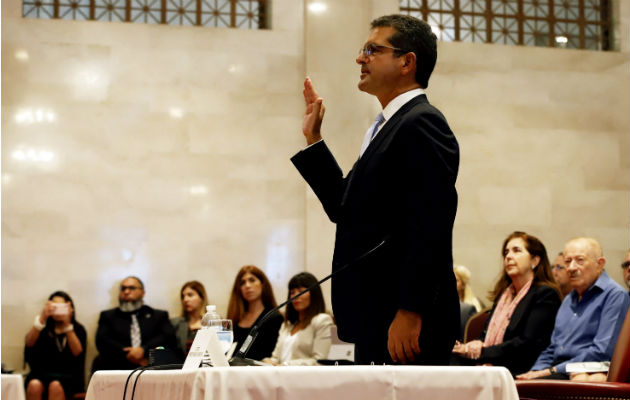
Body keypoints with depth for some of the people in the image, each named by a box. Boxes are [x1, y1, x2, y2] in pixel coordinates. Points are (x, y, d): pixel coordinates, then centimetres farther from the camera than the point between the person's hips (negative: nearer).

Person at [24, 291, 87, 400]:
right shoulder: (44, 329, 14)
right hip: (42, 372, 1)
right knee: (34, 385, -33)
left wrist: (67, 325, -16)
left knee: (56, 386, -35)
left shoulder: (78, 329, 11)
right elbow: (29, 343, -7)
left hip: (68, 375, -1)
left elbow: (77, 352, -8)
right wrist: (42, 319, -21)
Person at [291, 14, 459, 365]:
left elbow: (431, 226, -20)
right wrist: (313, 140, 20)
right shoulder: (388, 126, 20)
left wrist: (410, 313, -24)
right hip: (375, 322, 10)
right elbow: (346, 208, 22)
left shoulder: (422, 123, -11)